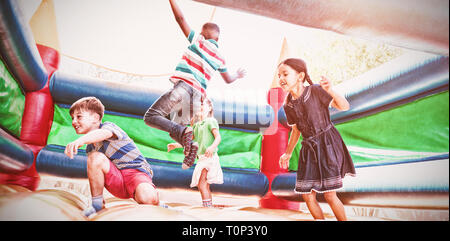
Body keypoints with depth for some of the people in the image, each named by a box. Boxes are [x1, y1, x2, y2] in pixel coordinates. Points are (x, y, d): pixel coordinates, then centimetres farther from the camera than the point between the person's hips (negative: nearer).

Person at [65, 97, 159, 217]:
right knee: (95, 157, -22)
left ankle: (156, 204, 1)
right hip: (116, 181, 6)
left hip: (137, 172, -5)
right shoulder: (89, 148, 14)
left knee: (148, 198, -38)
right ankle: (97, 204, -8)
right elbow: (94, 173, 21)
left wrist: (81, 140, -54)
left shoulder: (109, 126, -7)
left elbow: (103, 133, -34)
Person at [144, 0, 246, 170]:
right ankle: (190, 144, -12)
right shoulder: (219, 58, 23)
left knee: (151, 116, -8)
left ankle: (183, 132, -30)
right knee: (175, 130, 20)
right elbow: (228, 80, 38)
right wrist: (237, 75, 59)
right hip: (198, 96, 6)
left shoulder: (199, 41, 8)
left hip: (184, 86, -6)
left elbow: (180, 18, 4)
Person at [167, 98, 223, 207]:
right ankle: (209, 208, 13)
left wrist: (212, 147, -31)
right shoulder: (196, 125, 21)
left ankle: (208, 207, -17)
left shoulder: (210, 121, -1)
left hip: (210, 157, -8)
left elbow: (218, 137, -13)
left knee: (201, 184, -17)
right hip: (201, 158, 8)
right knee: (205, 186, 8)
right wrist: (176, 145, 14)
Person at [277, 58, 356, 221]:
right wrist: (287, 154, 21)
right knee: (307, 196, 4)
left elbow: (345, 106, -11)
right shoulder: (288, 106, 3)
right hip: (309, 148, 5)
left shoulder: (315, 91, -12)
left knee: (329, 195, -5)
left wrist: (331, 91, -30)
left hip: (327, 144, -5)